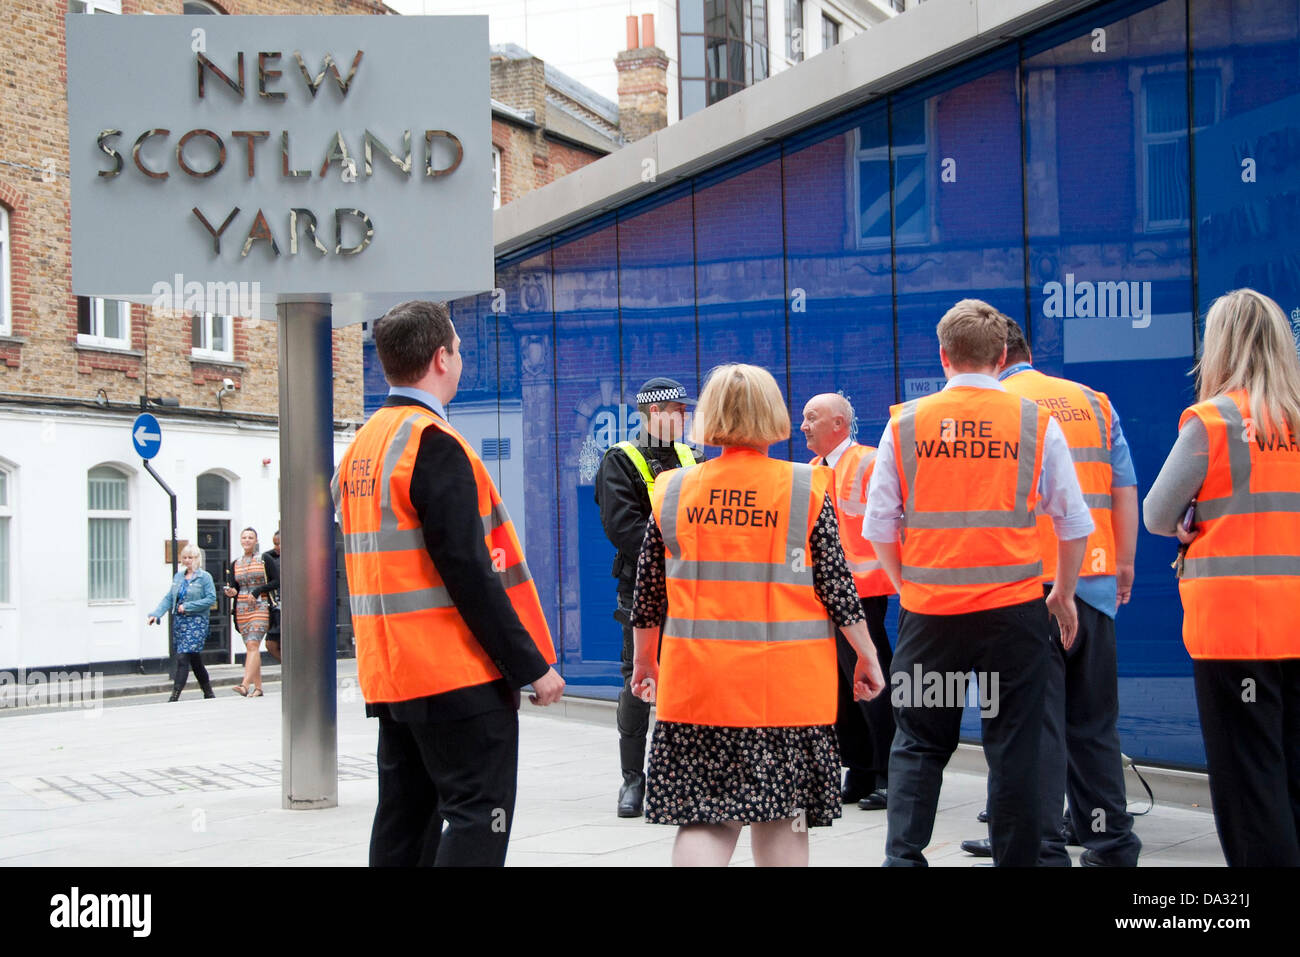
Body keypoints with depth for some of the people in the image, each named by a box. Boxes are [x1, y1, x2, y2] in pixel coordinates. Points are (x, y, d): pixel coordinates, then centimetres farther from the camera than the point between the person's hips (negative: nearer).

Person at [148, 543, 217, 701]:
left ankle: (175, 696, -15)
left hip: (196, 622, -6)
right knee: (194, 659, 12)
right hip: (179, 622, 6)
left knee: (183, 658, -14)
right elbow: (168, 598, 11)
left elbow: (211, 599, -11)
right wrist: (156, 614, -4)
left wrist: (188, 606, -15)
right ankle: (208, 692, 24)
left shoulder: (204, 577, -4)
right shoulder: (178, 577, 14)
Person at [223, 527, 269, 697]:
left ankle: (245, 685, -29)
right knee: (250, 647, 6)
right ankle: (258, 687, 11)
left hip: (260, 608, -5)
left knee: (252, 645, -18)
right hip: (242, 610, 5)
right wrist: (230, 592, -14)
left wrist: (258, 591, -12)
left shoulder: (264, 560, 3)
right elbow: (231, 586, 9)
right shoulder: (235, 564, 15)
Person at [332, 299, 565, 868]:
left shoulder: (359, 447, 13)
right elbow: (469, 573, -20)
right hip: (458, 672, -9)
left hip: (389, 672, 9)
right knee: (479, 816, -5)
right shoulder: (432, 444, -15)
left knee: (405, 817, 13)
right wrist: (531, 665, -15)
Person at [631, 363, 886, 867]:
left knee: (704, 817, 5)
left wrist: (644, 659, 22)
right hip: (785, 685, -1)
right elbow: (836, 585, -4)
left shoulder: (673, 491, 2)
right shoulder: (806, 489, -4)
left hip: (696, 683, 1)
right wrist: (867, 655, 7)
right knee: (782, 816, 10)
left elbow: (648, 591, 8)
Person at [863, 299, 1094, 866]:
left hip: (929, 611, 1)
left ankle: (902, 856, 2)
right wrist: (1063, 595, 18)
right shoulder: (1036, 423, -1)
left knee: (918, 744, 11)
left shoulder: (905, 424, 0)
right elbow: (1074, 523, 5)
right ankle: (1014, 859, 10)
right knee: (1012, 749, 7)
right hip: (1014, 608, -1)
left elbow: (879, 527, 5)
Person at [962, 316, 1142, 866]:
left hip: (1027, 586, -5)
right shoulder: (1094, 403, 12)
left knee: (1035, 721, -2)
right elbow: (1125, 491, 10)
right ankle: (1111, 842, 19)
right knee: (1094, 720, 14)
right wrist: (1124, 564, 15)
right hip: (1095, 583, 5)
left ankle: (1042, 848, -4)